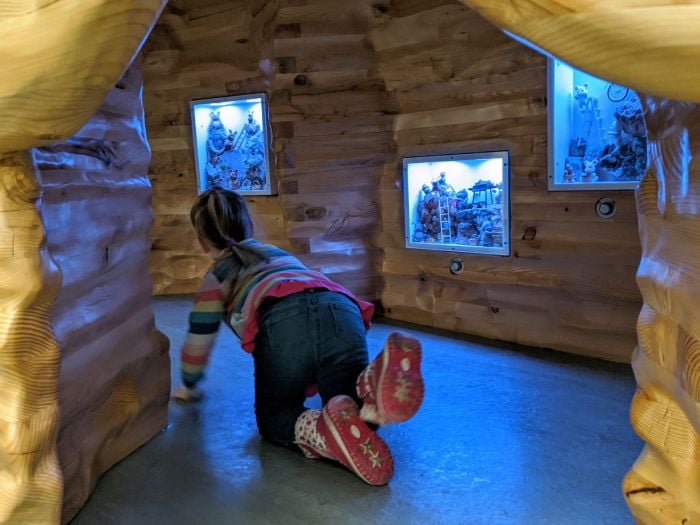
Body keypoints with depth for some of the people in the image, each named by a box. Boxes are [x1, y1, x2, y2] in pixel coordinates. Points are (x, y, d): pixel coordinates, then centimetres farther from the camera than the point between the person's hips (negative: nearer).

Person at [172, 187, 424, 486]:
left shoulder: (215, 279, 30)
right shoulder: (279, 253, 44)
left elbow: (197, 346, 32)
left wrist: (188, 387, 54)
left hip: (283, 321, -3)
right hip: (342, 310, 4)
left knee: (274, 420, 17)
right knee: (355, 423, 10)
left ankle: (322, 432, -18)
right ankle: (375, 383, -24)